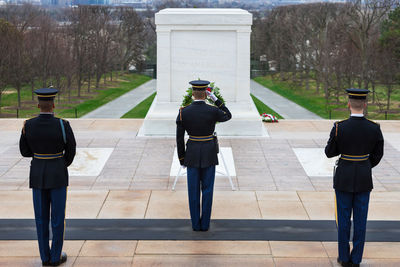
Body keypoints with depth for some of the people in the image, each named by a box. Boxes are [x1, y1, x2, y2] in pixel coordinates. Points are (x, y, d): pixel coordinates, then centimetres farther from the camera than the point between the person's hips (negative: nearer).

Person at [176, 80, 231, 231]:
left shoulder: (183, 112, -10)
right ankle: (205, 224, 15)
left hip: (192, 154, 1)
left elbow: (179, 138, -4)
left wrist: (182, 159, 7)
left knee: (193, 190, 11)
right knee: (207, 190, 10)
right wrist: (215, 99, 5)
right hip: (209, 154, -1)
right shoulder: (213, 111, -14)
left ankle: (195, 224, 17)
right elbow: (228, 116, 9)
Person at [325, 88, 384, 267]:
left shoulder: (339, 128, -16)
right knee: (360, 219, 11)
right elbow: (377, 155, 3)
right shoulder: (374, 129, -9)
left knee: (344, 219, 11)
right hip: (364, 179, 2)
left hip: (344, 179, -2)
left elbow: (329, 152, -5)